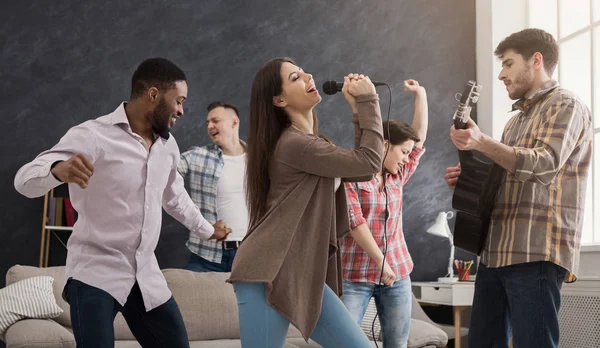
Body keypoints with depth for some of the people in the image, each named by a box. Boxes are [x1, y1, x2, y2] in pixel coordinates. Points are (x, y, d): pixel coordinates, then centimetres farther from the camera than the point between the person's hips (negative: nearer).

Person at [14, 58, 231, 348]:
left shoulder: (168, 145, 9)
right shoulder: (94, 135, -14)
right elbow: (25, 180, -23)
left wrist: (207, 230, 40)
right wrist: (58, 169, -45)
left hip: (146, 274, 7)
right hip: (96, 272, -6)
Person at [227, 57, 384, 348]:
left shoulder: (310, 142, 17)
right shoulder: (293, 143, -14)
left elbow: (362, 169, 15)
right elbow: (369, 161, -13)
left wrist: (359, 110, 10)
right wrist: (367, 102, -5)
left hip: (304, 275, 10)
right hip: (269, 273, -9)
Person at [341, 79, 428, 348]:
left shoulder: (397, 176, 12)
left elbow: (421, 135, 18)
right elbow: (354, 220, -13)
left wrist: (420, 93, 19)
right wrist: (380, 262, -14)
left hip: (398, 274, 6)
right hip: (355, 275, -6)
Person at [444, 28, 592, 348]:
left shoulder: (565, 106, 0)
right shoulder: (517, 120, 26)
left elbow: (544, 165, -16)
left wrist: (482, 143, -27)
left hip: (536, 253, -8)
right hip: (497, 251, 8)